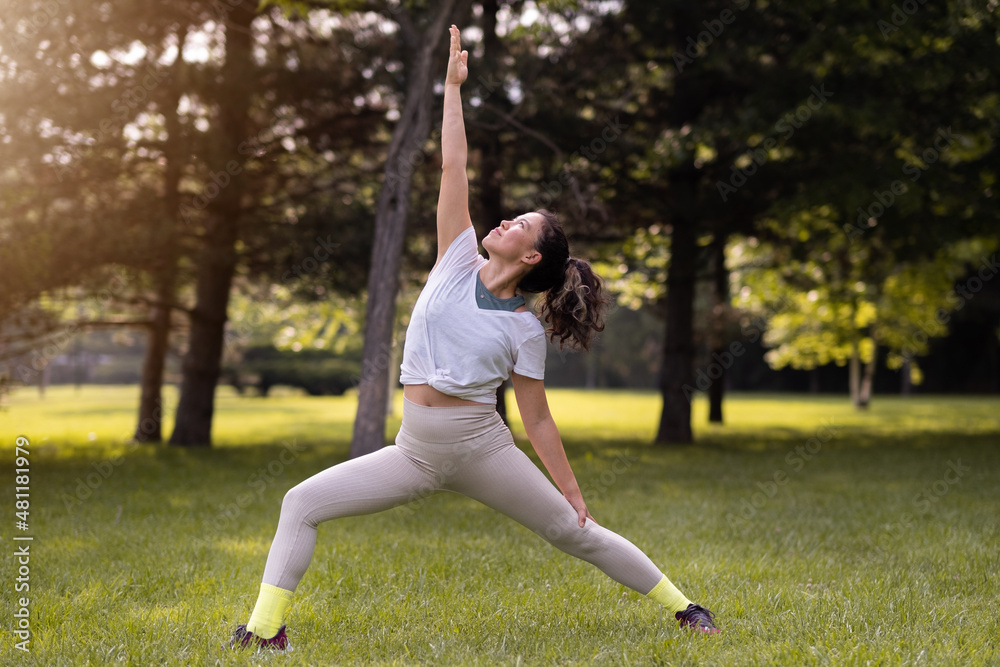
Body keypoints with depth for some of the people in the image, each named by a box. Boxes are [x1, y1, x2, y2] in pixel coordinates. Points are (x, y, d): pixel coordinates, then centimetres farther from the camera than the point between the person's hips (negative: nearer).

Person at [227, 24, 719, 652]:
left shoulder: (524, 329, -6)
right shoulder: (460, 263, 2)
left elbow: (537, 419, -1)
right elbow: (453, 169, -1)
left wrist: (574, 494, -3)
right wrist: (454, 86, -2)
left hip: (481, 448, -4)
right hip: (416, 453, 4)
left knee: (577, 533, 2)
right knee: (301, 504, -4)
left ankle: (682, 606, 18)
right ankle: (267, 626, 0)